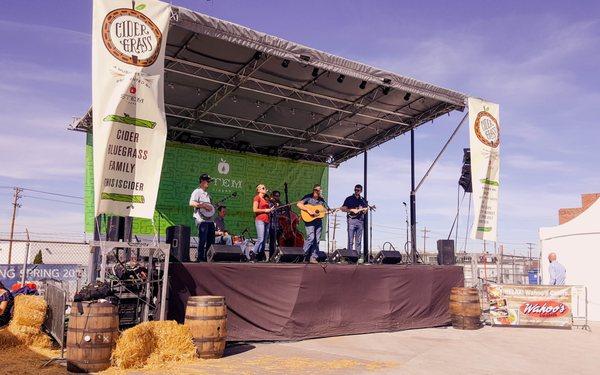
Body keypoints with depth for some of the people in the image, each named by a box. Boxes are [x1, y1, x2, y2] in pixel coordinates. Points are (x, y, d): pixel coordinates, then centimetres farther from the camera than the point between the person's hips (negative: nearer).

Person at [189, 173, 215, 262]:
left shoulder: (207, 193, 23)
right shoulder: (197, 192, -4)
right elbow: (191, 203, -19)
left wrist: (213, 207, 12)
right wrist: (204, 206, -23)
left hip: (209, 219, 9)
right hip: (201, 220, -9)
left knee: (211, 240, 9)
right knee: (202, 240, -8)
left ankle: (207, 257, 18)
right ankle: (200, 258, -1)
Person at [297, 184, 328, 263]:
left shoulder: (321, 199, 14)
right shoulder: (308, 197, -4)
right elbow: (299, 204, -16)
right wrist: (309, 210, -23)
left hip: (318, 221, 6)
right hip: (309, 220, -6)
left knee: (317, 240, 3)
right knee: (311, 238, -16)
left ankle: (313, 257, 9)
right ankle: (305, 256, 0)